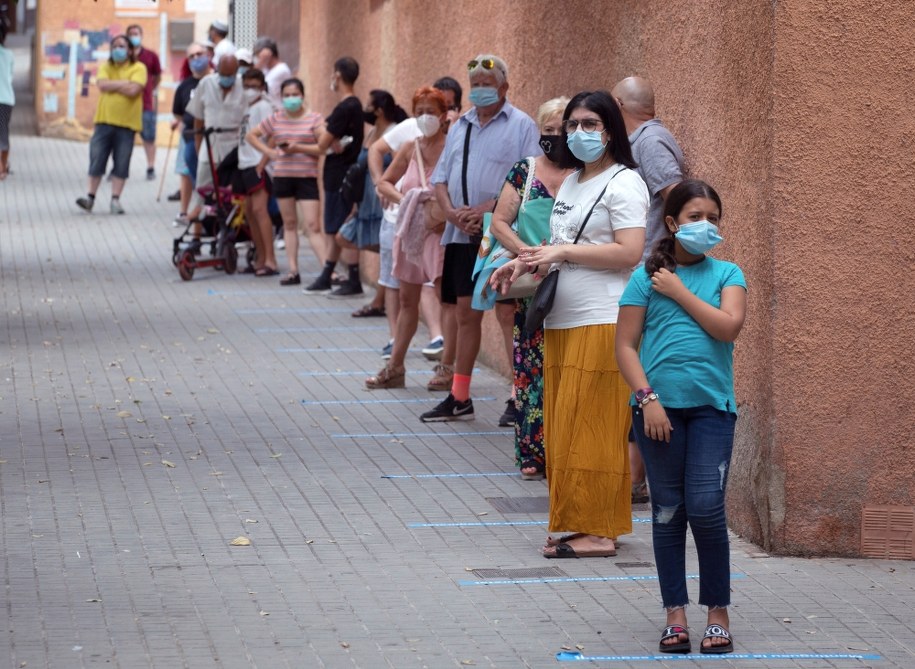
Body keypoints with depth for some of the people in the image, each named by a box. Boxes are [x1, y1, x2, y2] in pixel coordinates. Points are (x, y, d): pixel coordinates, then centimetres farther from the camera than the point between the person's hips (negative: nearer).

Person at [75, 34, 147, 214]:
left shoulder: (138, 68, 0)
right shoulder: (106, 67, 10)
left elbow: (133, 91, -15)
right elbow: (102, 84, -8)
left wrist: (112, 85, -7)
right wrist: (124, 84, -8)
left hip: (127, 124, -2)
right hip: (105, 120, 2)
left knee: (121, 164, 1)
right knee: (96, 160, -1)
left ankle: (115, 199, 6)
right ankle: (90, 197, 5)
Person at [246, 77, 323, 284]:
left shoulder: (314, 119, -3)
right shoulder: (276, 119, 7)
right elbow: (252, 135, 17)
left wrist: (299, 148, -19)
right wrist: (269, 152, 4)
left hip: (307, 176, -4)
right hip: (282, 176, 4)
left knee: (312, 225, -12)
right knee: (289, 224, 8)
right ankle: (293, 271, 12)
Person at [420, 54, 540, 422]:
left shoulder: (521, 126, -3)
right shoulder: (461, 126, 17)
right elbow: (441, 178, 16)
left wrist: (487, 209, -18)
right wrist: (452, 212, -4)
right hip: (461, 236, 6)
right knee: (465, 312, 10)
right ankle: (459, 398, 16)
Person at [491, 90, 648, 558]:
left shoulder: (623, 183, -7)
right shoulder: (571, 183, 20)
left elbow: (629, 252, -17)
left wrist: (563, 252, -15)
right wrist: (527, 263, 10)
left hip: (602, 322, -9)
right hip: (561, 321, 9)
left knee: (592, 427, -7)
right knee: (562, 427, 7)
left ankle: (598, 531, -3)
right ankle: (576, 524, 12)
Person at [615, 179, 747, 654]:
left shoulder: (727, 275, 8)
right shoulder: (646, 277, 5)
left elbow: (729, 326, -10)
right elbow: (626, 346, 2)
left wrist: (679, 292, -5)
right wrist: (646, 397, -9)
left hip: (712, 405, 0)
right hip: (659, 404, 0)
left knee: (706, 508, -8)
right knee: (668, 511, 5)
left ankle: (718, 612, 5)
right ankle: (676, 614, 12)